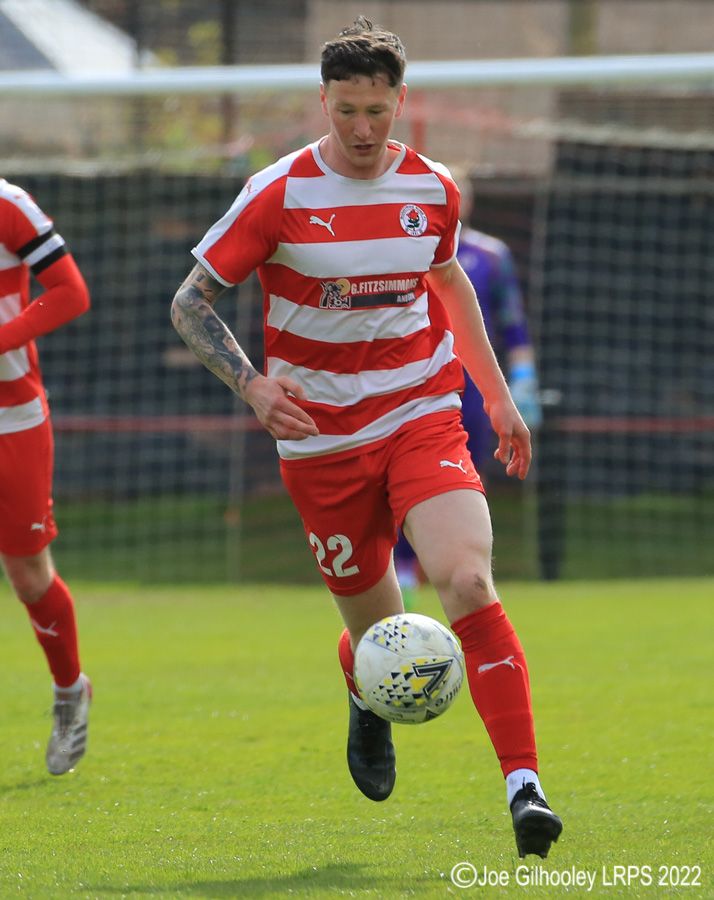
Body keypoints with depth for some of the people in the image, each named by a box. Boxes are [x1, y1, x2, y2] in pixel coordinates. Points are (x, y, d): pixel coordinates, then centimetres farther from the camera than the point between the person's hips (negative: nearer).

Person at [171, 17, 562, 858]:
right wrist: (251, 384, -20)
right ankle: (366, 702, 47)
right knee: (375, 631, 7)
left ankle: (524, 783, -25)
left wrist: (498, 395, 25)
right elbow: (189, 302, -4)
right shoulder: (278, 194, -9)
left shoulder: (432, 189, 1)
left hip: (423, 418, 1)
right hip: (322, 438, -1)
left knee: (467, 581, -23)